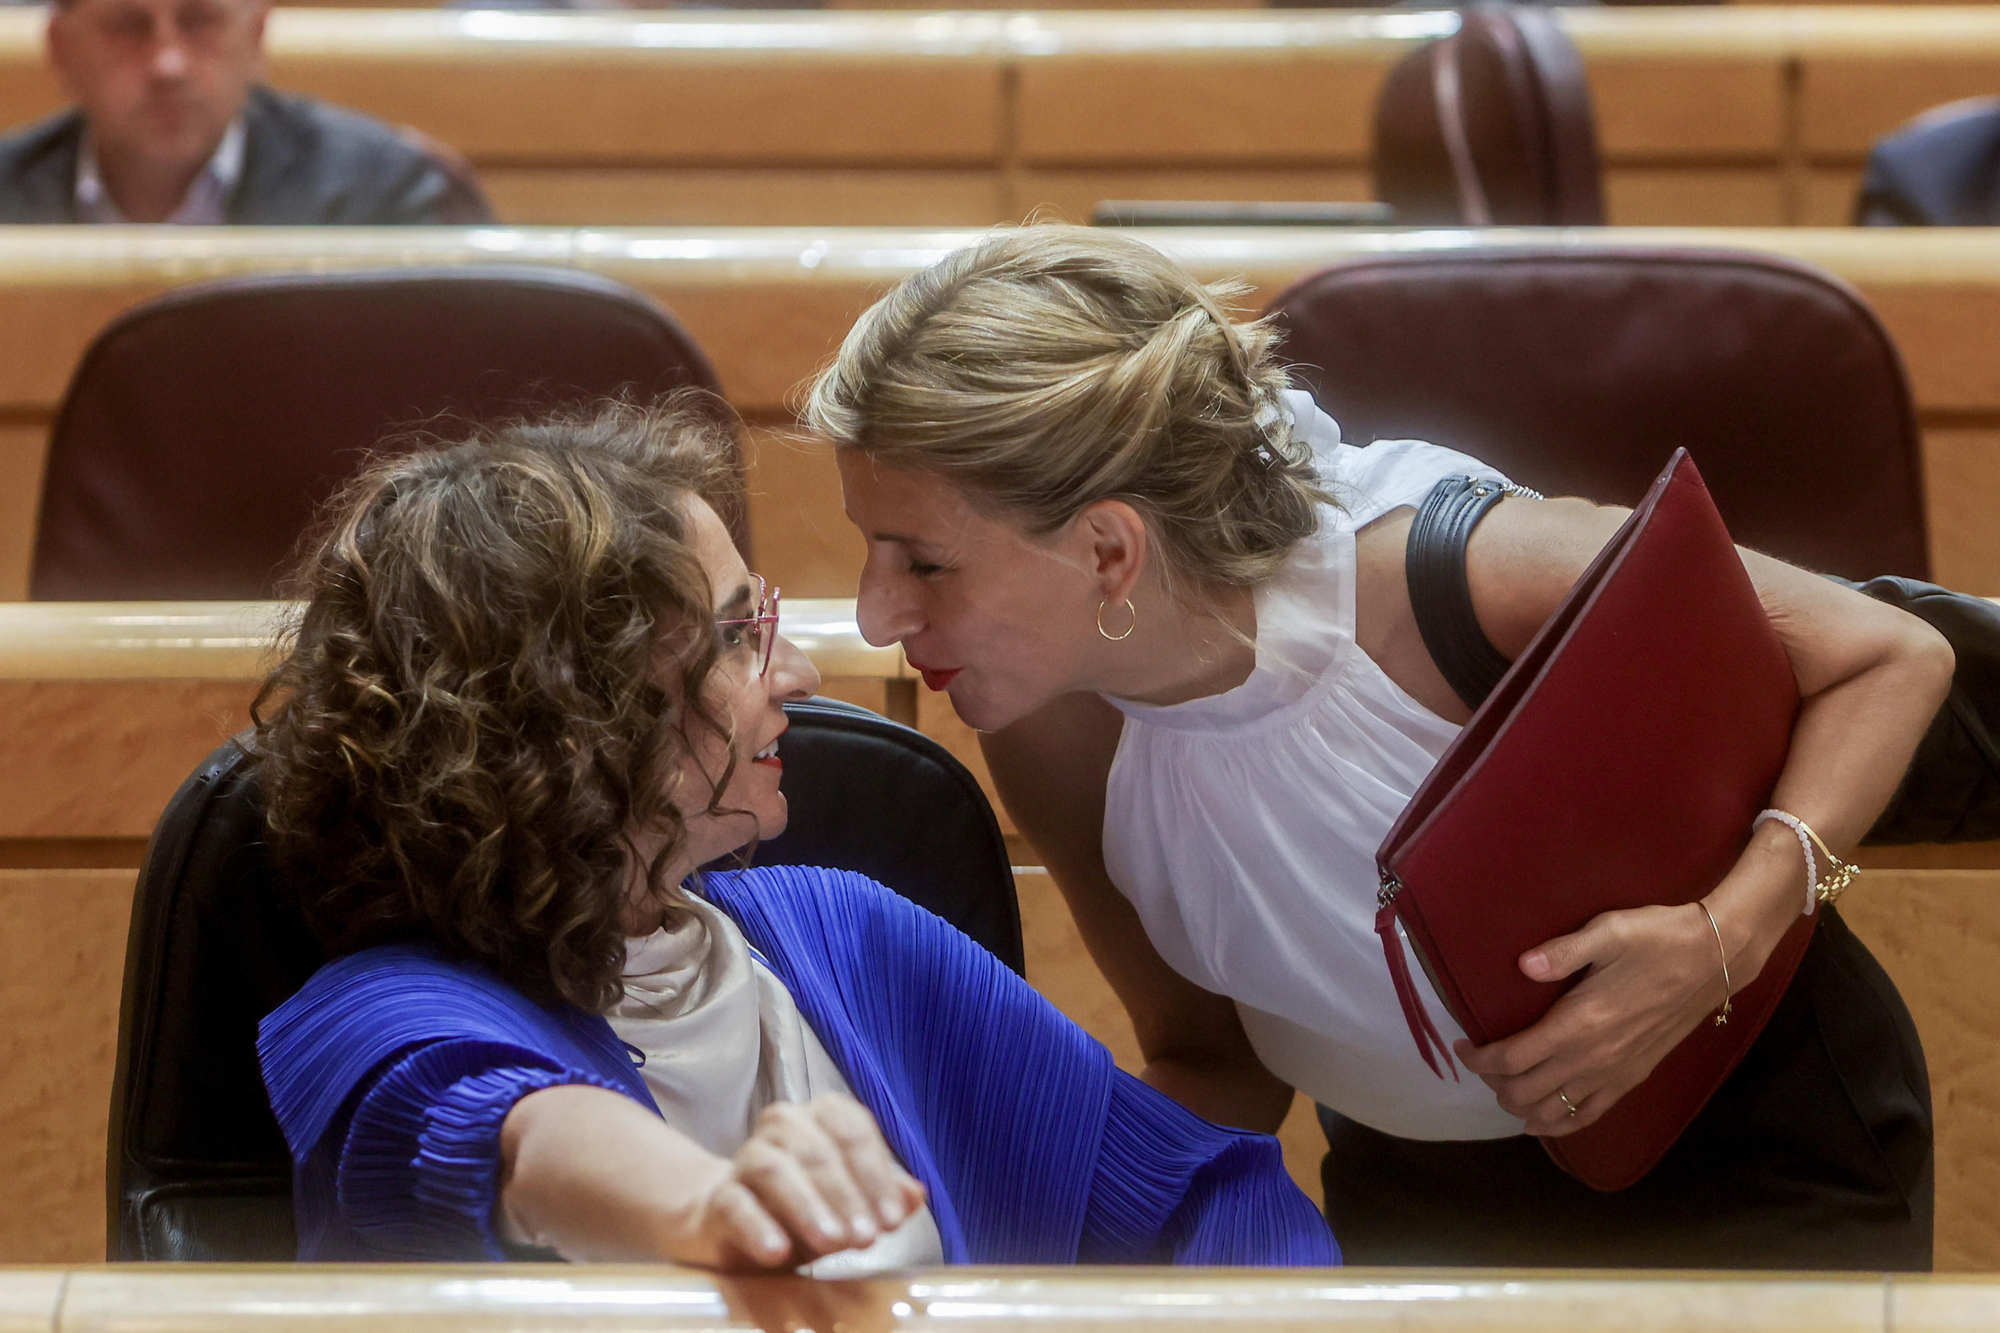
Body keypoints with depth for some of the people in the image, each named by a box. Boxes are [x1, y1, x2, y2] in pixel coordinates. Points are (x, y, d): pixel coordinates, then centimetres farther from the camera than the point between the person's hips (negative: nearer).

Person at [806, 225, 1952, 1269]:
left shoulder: (1464, 572, -35)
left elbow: (1897, 657, -21)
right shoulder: (1048, 731, -19)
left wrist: (1729, 937, -37)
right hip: (1410, 1184, 4)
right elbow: (1208, 1060, -2)